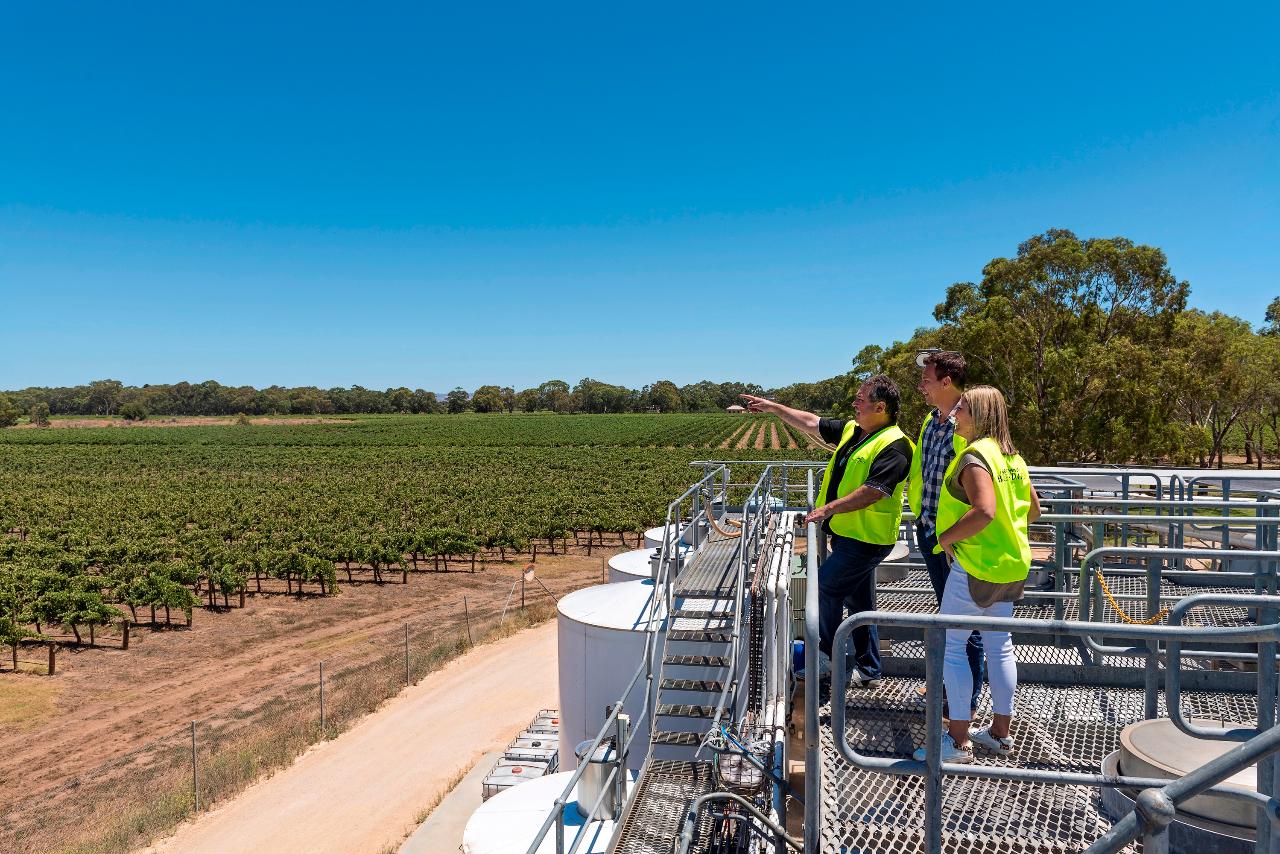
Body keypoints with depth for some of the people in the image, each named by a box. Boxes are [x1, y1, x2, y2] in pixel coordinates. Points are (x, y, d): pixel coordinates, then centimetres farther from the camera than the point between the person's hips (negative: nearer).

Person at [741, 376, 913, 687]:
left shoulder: (894, 446, -18)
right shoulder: (851, 430, 9)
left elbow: (872, 492, -27)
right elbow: (811, 423, 18)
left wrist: (828, 508, -29)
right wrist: (772, 407, 17)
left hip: (866, 539, -9)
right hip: (847, 533, 9)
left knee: (826, 584, -5)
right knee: (858, 601, 14)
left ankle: (825, 655, 13)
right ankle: (868, 670, 24)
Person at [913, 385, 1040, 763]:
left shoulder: (974, 456, -18)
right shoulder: (1011, 456, 11)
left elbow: (984, 511, -30)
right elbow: (1032, 508, 20)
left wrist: (946, 537, -18)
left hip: (975, 565, -9)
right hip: (1012, 565, 9)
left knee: (950, 646, -1)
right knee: (1000, 645, 16)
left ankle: (958, 741, 3)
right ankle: (1000, 732, 26)